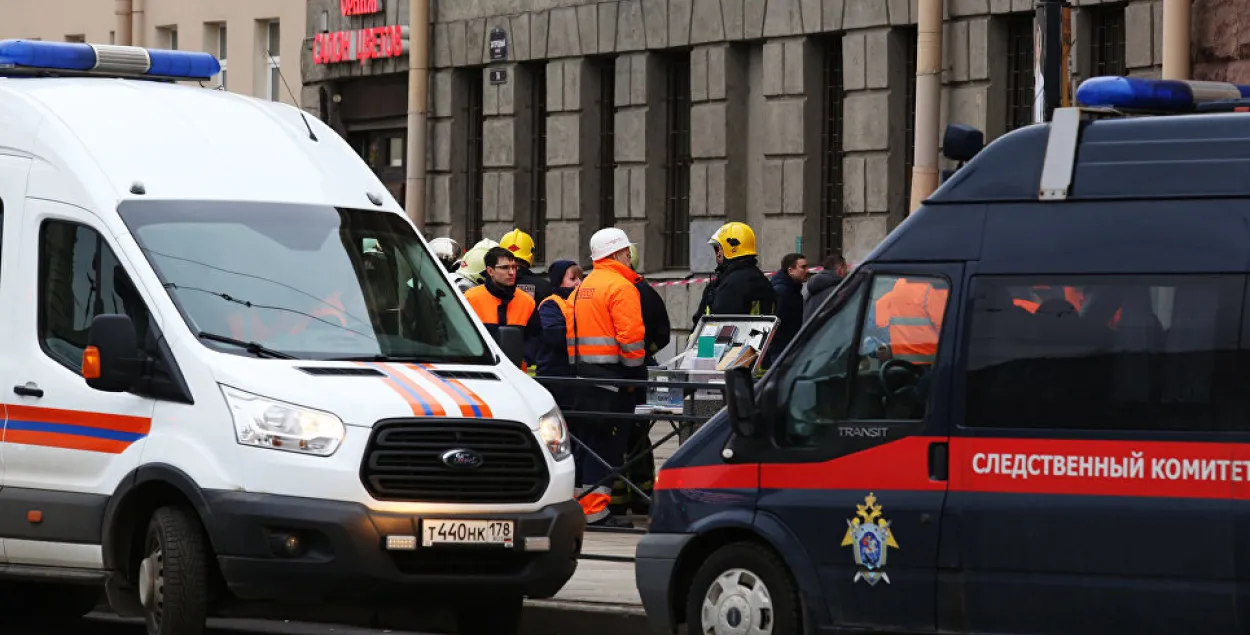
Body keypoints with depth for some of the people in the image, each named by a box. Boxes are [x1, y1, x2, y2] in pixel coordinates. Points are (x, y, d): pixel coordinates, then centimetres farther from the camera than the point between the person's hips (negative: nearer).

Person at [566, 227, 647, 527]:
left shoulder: (584, 288, 17)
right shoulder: (620, 286, -10)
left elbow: (571, 332, 18)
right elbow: (630, 335, -18)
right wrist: (636, 373, -12)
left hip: (583, 369, 9)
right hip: (611, 374, -9)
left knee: (588, 439, 14)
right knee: (606, 442, -7)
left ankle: (579, 500, 17)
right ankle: (594, 508, -10)